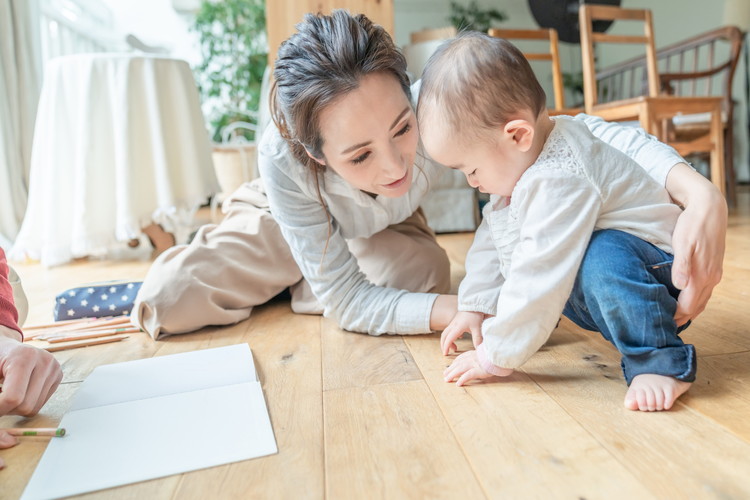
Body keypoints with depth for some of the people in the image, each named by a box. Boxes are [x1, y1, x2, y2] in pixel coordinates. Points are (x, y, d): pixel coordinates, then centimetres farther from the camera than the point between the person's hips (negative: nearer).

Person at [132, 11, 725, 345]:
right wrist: (471, 309, -47)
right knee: (170, 302, -16)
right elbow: (347, 300, -36)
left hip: (386, 228, 3)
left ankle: (287, 287, 5)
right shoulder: (283, 159, -41)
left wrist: (702, 193, -52)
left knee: (427, 278, -28)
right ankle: (274, 277, 19)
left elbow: (579, 130, -37)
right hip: (283, 218, -2)